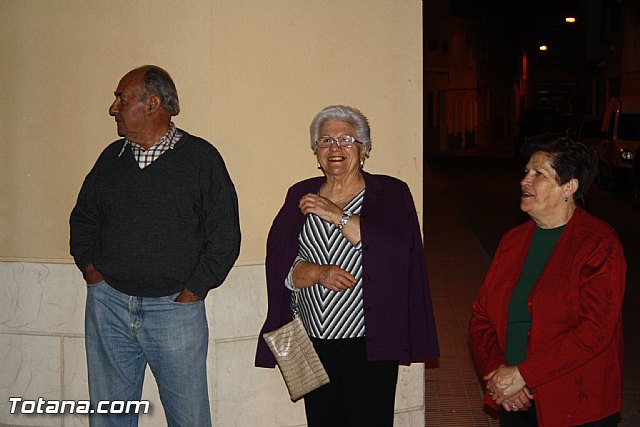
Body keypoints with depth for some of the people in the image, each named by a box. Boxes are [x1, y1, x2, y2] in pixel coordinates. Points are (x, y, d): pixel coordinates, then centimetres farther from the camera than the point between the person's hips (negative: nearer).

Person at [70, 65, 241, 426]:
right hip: (108, 303, 4)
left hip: (175, 307, -4)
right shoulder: (112, 157, 11)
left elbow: (225, 235, -4)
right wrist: (89, 265, 8)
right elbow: (83, 217, 23)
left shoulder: (201, 157, -2)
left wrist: (194, 289, -8)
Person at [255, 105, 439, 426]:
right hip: (313, 343, 3)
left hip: (369, 345, -3)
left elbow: (394, 248, -17)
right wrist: (318, 273, -16)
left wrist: (336, 214, -15)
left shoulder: (390, 193, 1)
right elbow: (280, 267, 3)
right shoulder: (301, 196, 10)